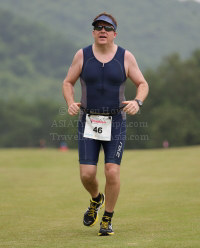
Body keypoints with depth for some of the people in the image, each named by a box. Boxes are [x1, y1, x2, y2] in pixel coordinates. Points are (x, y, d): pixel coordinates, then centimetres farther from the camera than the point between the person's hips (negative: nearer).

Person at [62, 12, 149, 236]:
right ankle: (96, 199, 29)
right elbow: (68, 83, 6)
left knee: (112, 173, -11)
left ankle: (107, 220, 8)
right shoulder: (82, 55, -2)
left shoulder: (125, 57, -3)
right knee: (87, 174, -6)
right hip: (88, 122, 1)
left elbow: (143, 85, 3)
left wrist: (137, 102, -18)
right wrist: (71, 104, -13)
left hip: (115, 123, -1)